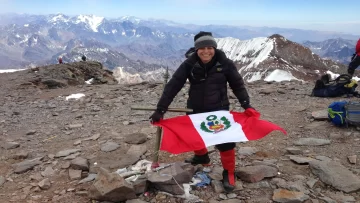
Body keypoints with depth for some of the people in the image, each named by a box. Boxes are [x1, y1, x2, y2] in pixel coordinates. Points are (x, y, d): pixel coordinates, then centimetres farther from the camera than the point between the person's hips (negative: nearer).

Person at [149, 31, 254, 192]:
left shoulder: (225, 63, -13)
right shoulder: (189, 64, -14)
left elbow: (237, 85, -1)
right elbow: (173, 86, -17)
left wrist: (246, 105, -10)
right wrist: (160, 109, -21)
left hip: (219, 109, -2)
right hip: (195, 109, 2)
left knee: (225, 140, -2)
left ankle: (229, 173, 20)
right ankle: (201, 156, 51)